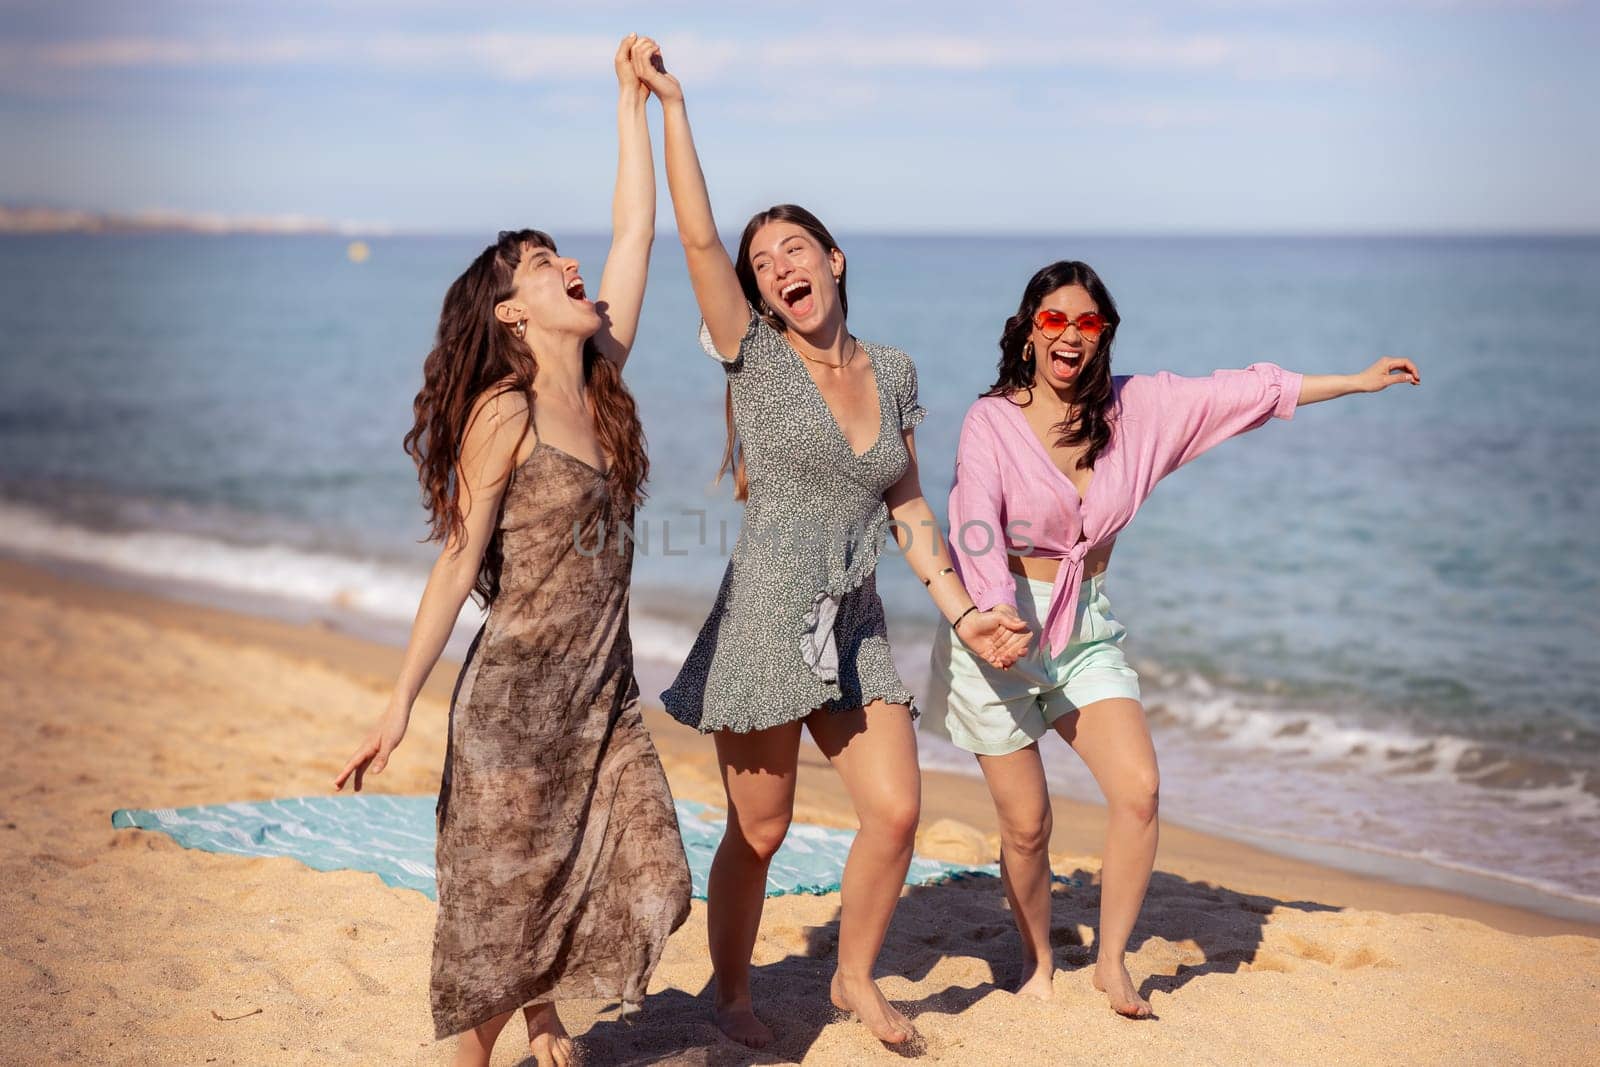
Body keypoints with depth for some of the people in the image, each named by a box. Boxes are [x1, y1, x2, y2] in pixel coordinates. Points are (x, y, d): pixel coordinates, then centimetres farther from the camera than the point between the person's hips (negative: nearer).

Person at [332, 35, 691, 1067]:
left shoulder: (602, 381, 5)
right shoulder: (503, 413, -13)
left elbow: (637, 235, 8)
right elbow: (458, 565, -12)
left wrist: (635, 100, 11)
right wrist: (401, 705, -12)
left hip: (605, 683, 7)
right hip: (519, 683, -7)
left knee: (630, 878, 7)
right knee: (506, 885, 3)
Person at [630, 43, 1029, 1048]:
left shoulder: (893, 370, 9)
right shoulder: (756, 358, -4)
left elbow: (907, 507, 14)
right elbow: (698, 235, -15)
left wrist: (963, 609, 7)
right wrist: (671, 104, -15)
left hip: (855, 628, 4)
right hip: (766, 618, -4)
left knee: (897, 811, -1)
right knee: (760, 832, 2)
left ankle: (856, 977, 22)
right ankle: (732, 995, 23)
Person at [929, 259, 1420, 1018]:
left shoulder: (1135, 407, 3)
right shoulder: (991, 421, -10)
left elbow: (1243, 392, 7)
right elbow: (974, 522, -24)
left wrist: (1359, 382, 10)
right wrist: (996, 611, -41)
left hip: (1087, 629, 4)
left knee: (1138, 790, -13)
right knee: (1027, 823, 1)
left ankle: (1111, 962, 6)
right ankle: (1036, 966, 26)